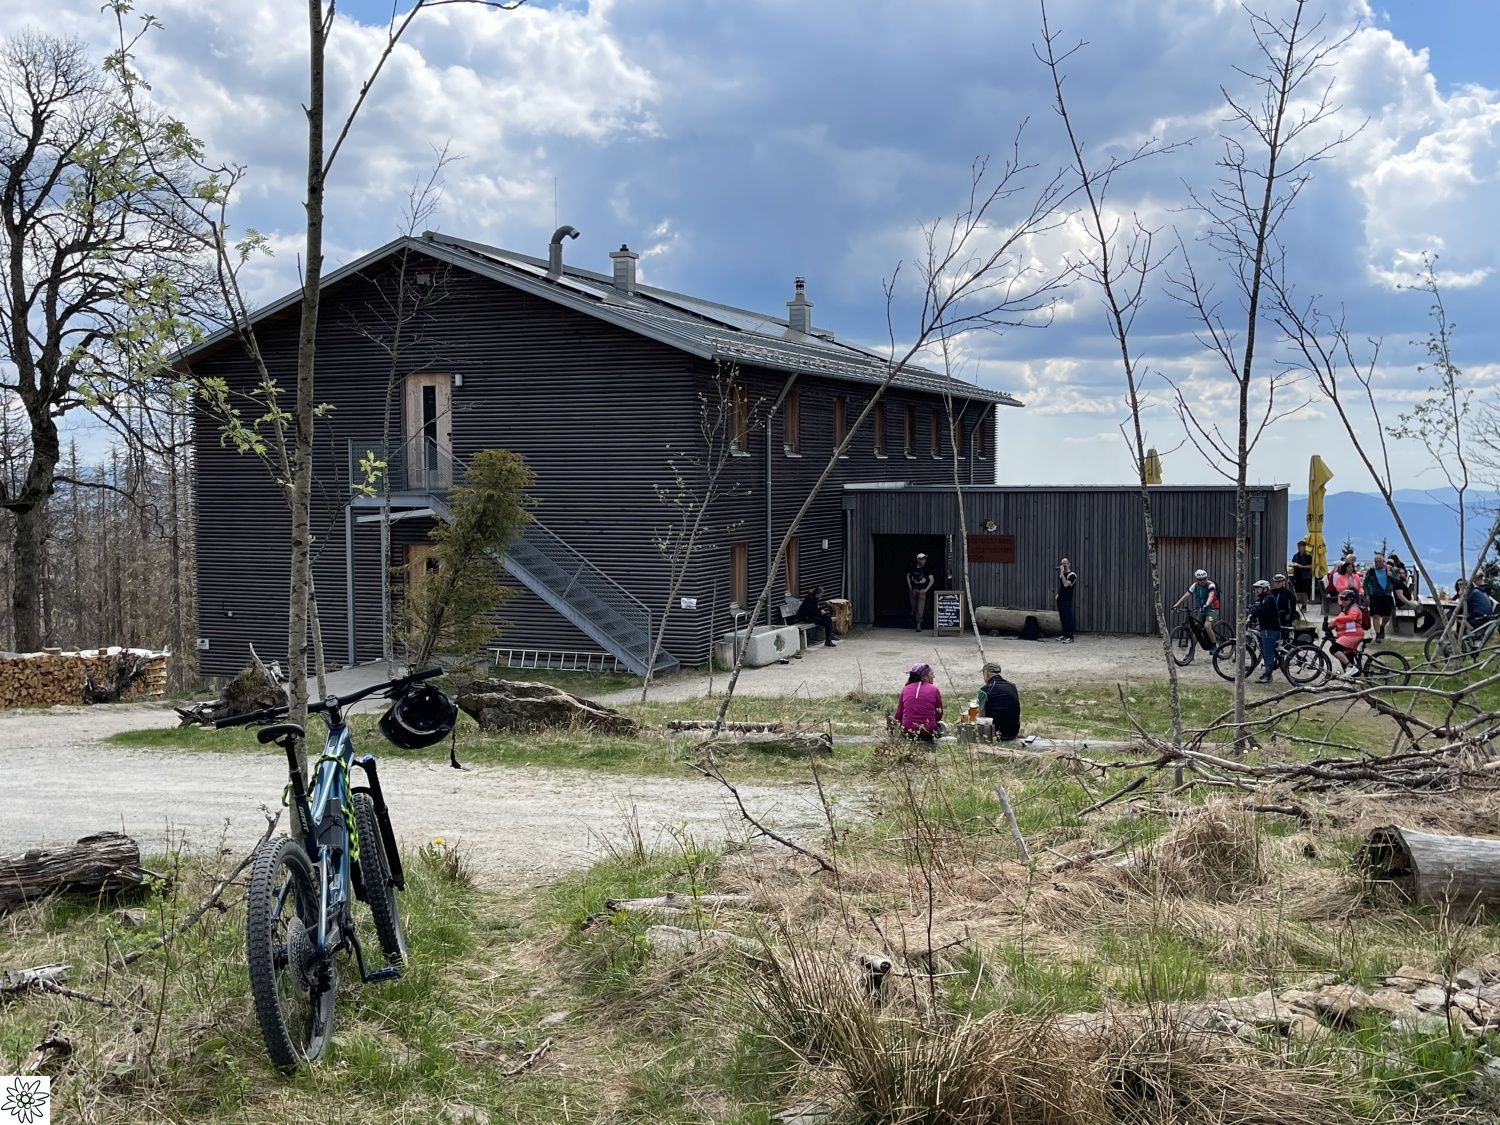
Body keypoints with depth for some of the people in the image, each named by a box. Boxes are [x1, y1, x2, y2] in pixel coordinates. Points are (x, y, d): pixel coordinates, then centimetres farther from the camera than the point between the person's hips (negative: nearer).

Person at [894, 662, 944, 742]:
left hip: (908, 732, 2)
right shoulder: (934, 689, -3)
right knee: (941, 724, 31)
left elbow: (898, 716, 6)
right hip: (928, 733, -2)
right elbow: (939, 716, 2)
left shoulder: (905, 689, 3)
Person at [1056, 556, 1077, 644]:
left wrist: (1062, 573, -22)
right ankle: (1064, 635, 18)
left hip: (1067, 600, -8)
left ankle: (1070, 637, -10)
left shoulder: (1072, 575, -10)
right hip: (1060, 599, 8)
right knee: (1062, 618, 11)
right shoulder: (1061, 574, 16)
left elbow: (1066, 584, -25)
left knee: (1068, 618, -9)